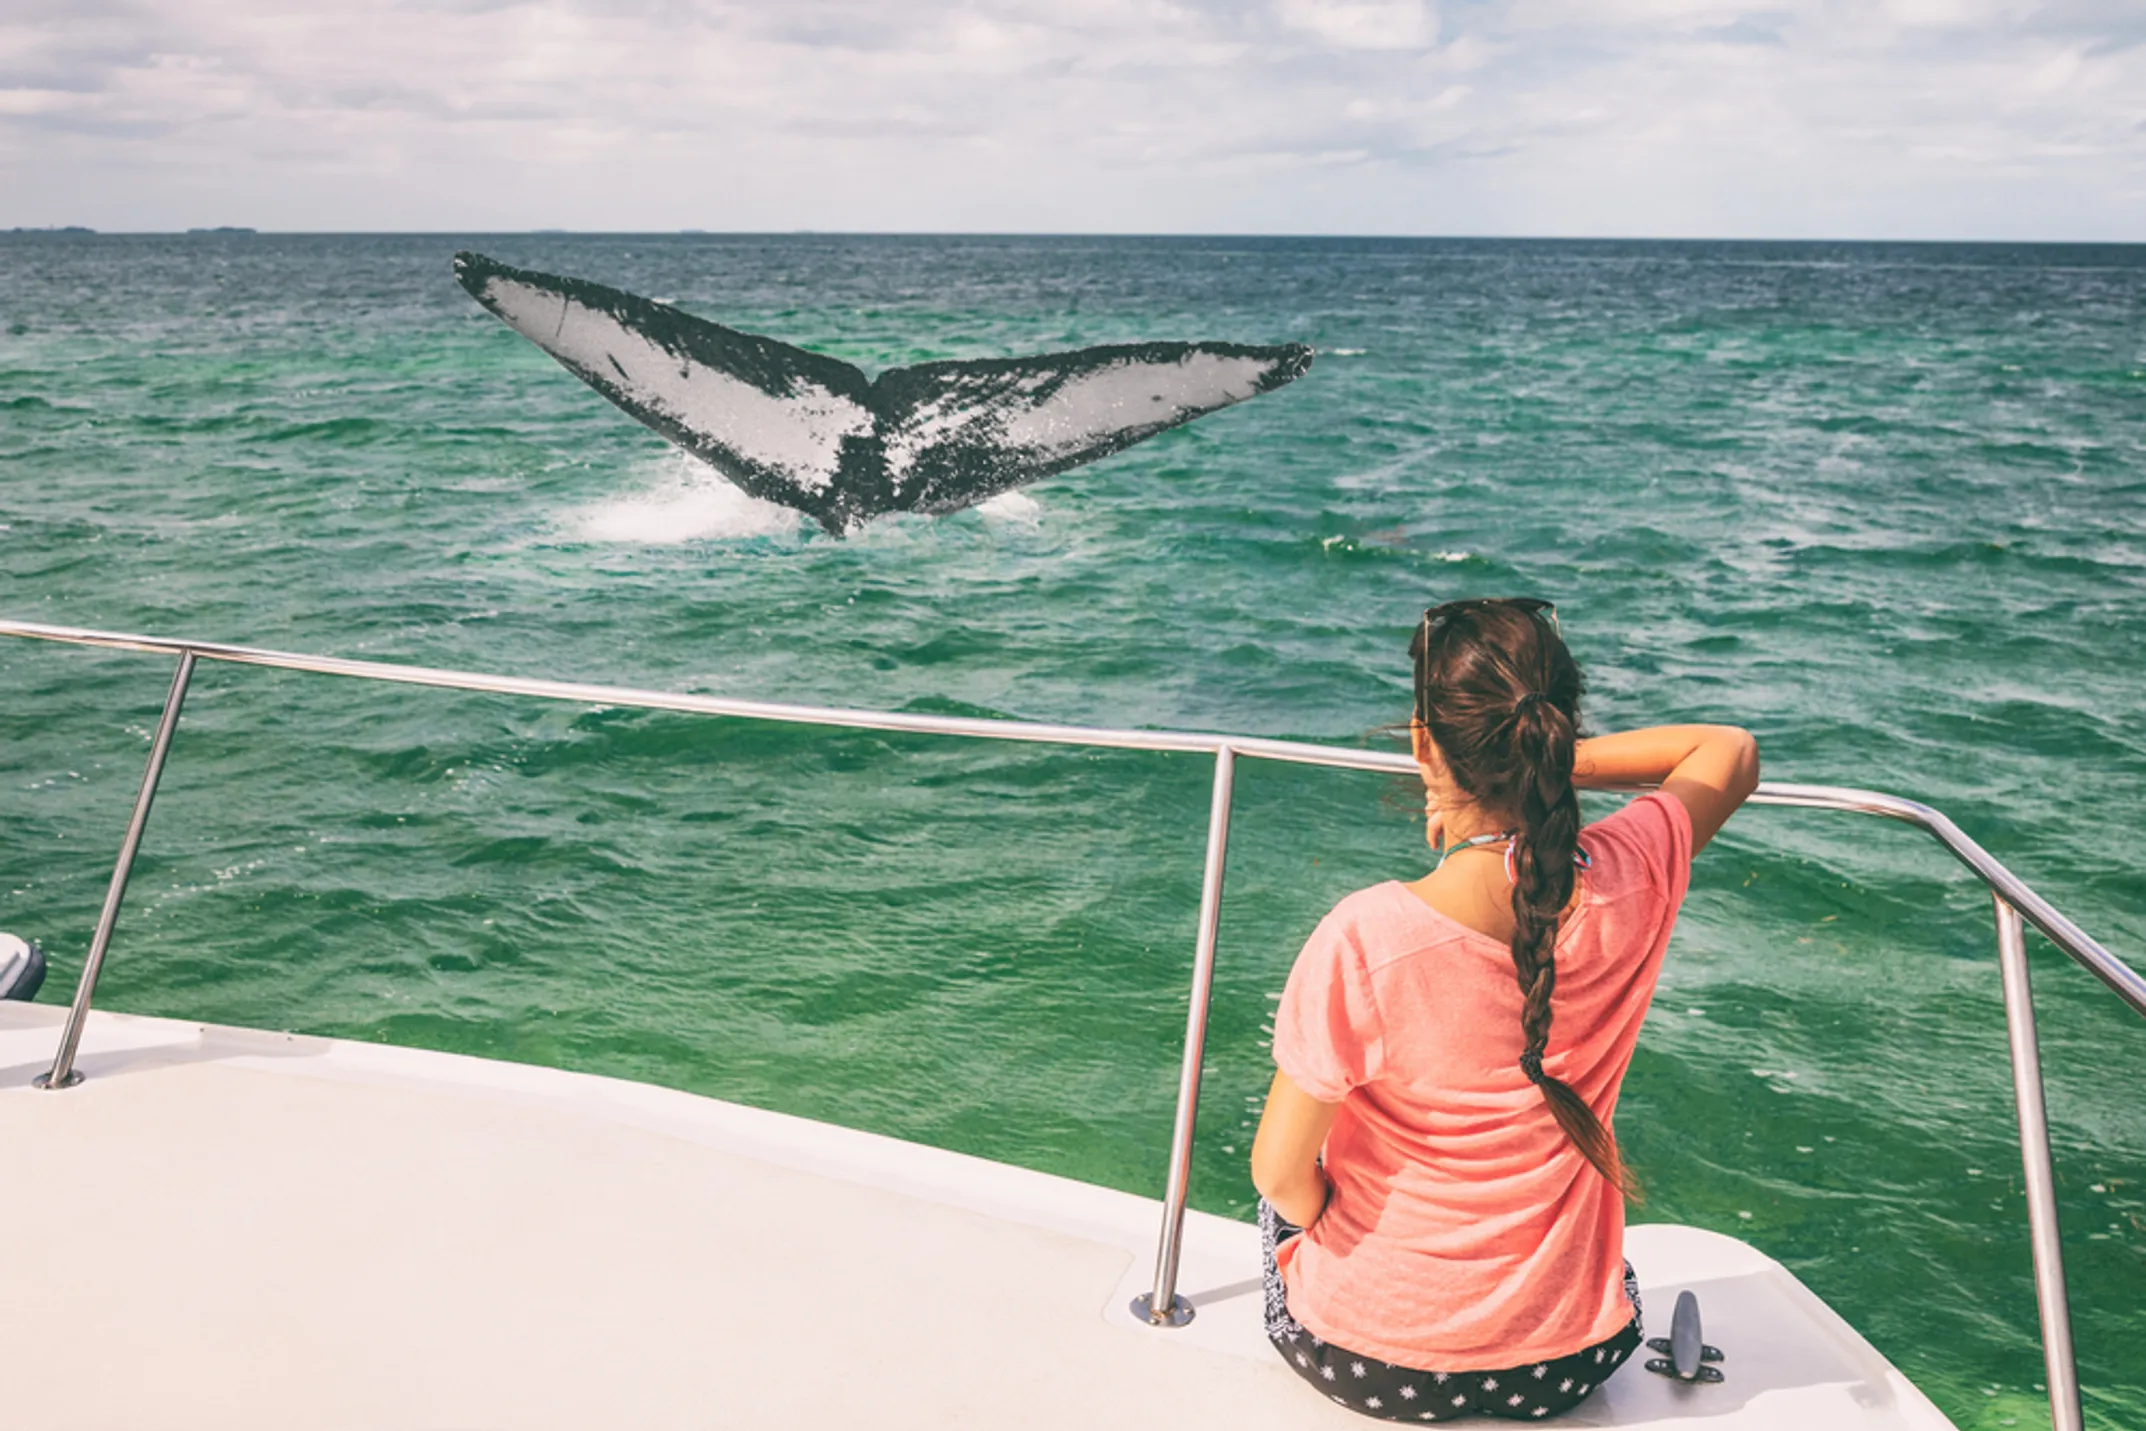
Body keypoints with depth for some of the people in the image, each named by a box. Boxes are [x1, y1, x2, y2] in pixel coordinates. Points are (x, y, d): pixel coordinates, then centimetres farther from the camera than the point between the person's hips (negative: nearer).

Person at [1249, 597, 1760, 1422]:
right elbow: (1733, 751, 4)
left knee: (1295, 1199, 30)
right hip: (1568, 1363, 3)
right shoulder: (1632, 880, -18)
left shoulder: (1365, 940, -30)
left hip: (1370, 1361, -3)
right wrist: (1556, 764, -1)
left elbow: (1279, 1173, -19)